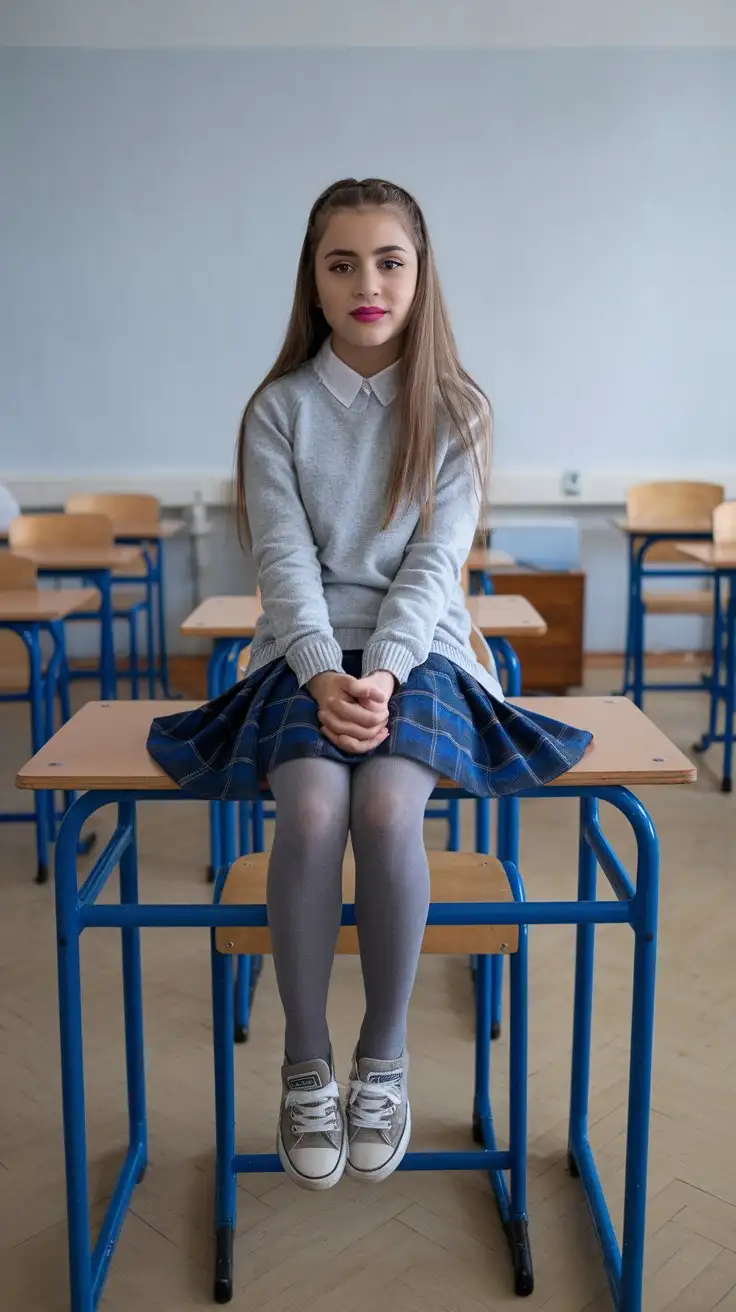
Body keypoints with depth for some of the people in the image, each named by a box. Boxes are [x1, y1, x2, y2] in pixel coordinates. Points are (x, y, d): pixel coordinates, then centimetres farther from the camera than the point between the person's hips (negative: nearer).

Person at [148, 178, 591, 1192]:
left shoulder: (458, 410, 4)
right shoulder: (280, 408, 5)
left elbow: (435, 559, -6)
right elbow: (285, 558, -5)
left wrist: (383, 673, -21)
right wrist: (325, 675, -21)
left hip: (418, 652, 0)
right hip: (306, 652, 1)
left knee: (387, 808, -30)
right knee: (313, 810, -30)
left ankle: (384, 1060, -8)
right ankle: (307, 1067, -10)